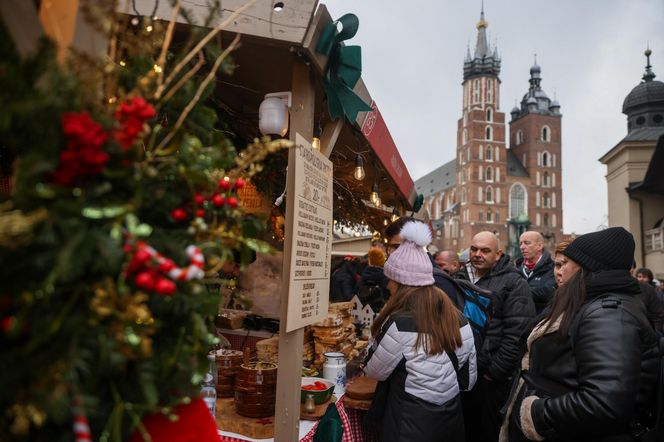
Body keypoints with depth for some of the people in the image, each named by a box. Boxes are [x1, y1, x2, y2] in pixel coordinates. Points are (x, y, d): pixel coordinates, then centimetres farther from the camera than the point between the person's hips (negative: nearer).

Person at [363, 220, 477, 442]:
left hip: (411, 424, -6)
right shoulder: (457, 318, -4)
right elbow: (469, 377, 5)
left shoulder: (400, 324, -24)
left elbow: (374, 371, -8)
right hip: (451, 417, 6)